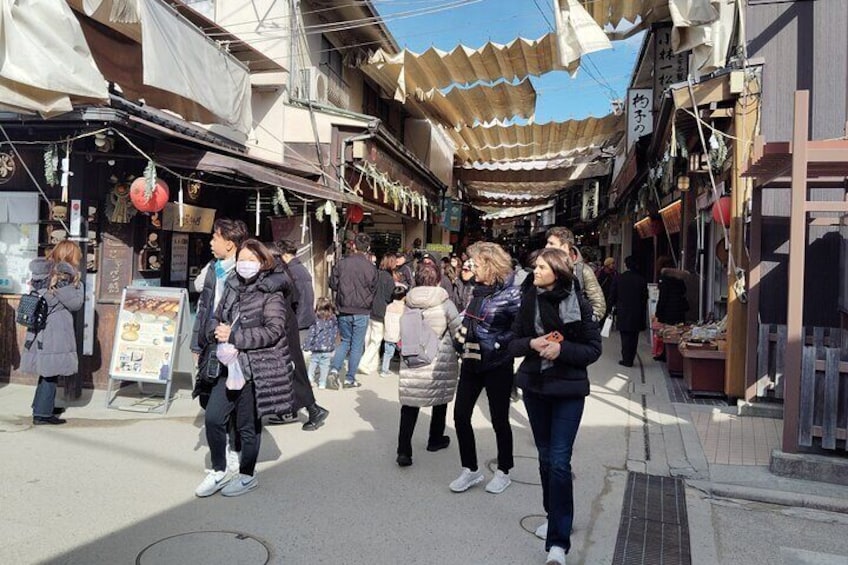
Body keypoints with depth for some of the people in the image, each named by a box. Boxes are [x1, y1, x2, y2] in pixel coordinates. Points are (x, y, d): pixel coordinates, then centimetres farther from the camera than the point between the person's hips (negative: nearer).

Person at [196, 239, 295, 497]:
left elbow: (274, 330, -19)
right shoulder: (232, 287, 8)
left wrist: (234, 336, -20)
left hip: (257, 368, -6)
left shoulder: (270, 293, -11)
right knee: (213, 417, 5)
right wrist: (220, 334, -7)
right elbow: (219, 319, 17)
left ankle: (247, 476, 28)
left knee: (248, 425, 6)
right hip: (231, 365, 6)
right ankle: (219, 471, 25)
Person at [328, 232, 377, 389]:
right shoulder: (370, 267, -10)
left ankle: (334, 369, 3)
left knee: (345, 341, 20)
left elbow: (333, 284, 2)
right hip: (362, 312, -2)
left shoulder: (342, 263, -7)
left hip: (344, 311, 2)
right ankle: (350, 379, 14)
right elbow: (373, 290, 0)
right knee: (357, 346, 9)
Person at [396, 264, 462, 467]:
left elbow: (402, 335, 4)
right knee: (440, 400, 19)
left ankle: (403, 451, -4)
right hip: (441, 361, -2)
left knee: (409, 404, 4)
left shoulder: (409, 304, -1)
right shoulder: (445, 303, -10)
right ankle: (435, 440, 34)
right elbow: (458, 331, -5)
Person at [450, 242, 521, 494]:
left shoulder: (510, 294, -17)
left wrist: (500, 345, -18)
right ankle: (470, 470, 24)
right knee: (460, 415, 7)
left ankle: (503, 472, 28)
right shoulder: (478, 291, 5)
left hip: (497, 366, -7)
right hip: (471, 363, 7)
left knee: (499, 420, 8)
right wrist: (462, 344, 11)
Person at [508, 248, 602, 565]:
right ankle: (555, 516, 35)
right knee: (545, 457, 16)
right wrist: (531, 343, -17)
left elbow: (594, 349, -5)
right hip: (535, 387, 4)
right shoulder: (529, 301, 0)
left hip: (568, 390, -4)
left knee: (559, 462, -8)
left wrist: (562, 349, -21)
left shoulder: (578, 305, -9)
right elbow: (513, 344, 4)